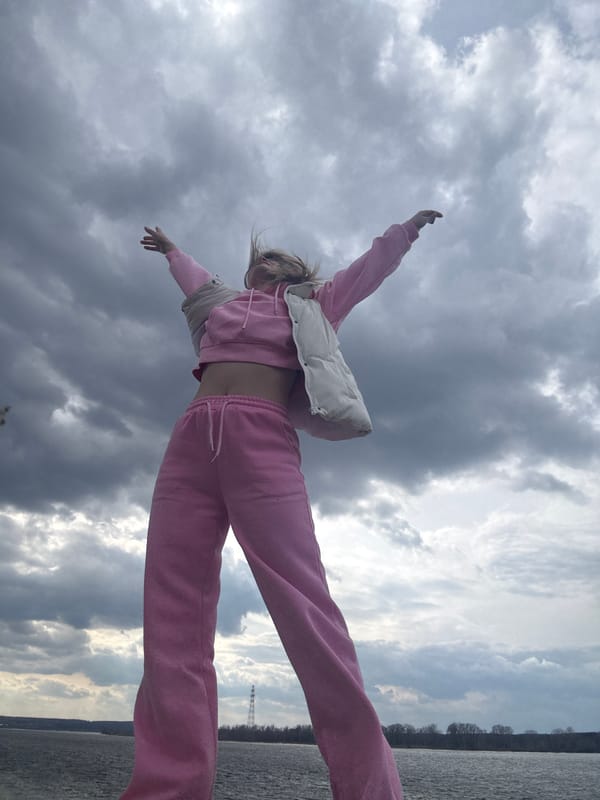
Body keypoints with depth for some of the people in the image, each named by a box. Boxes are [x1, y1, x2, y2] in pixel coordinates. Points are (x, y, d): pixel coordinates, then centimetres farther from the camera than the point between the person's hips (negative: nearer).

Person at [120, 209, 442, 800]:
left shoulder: (308, 305, 27)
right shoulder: (222, 303, 34)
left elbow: (368, 271, 36)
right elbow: (192, 275, 54)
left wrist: (406, 229, 41)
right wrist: (170, 249, 70)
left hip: (262, 438, -4)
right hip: (192, 439, 4)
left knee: (302, 603, -16)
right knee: (173, 613, -9)